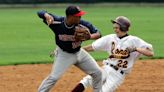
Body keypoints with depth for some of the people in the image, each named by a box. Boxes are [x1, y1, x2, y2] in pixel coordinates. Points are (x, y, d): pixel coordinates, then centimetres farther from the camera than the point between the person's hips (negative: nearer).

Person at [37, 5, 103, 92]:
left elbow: (98, 34, -16)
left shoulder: (83, 24, -24)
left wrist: (89, 36, -39)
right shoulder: (57, 22, -28)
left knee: (97, 72, 7)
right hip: (63, 54, -4)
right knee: (53, 77, -16)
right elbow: (40, 13, -23)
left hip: (79, 52, 4)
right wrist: (48, 16, -47)